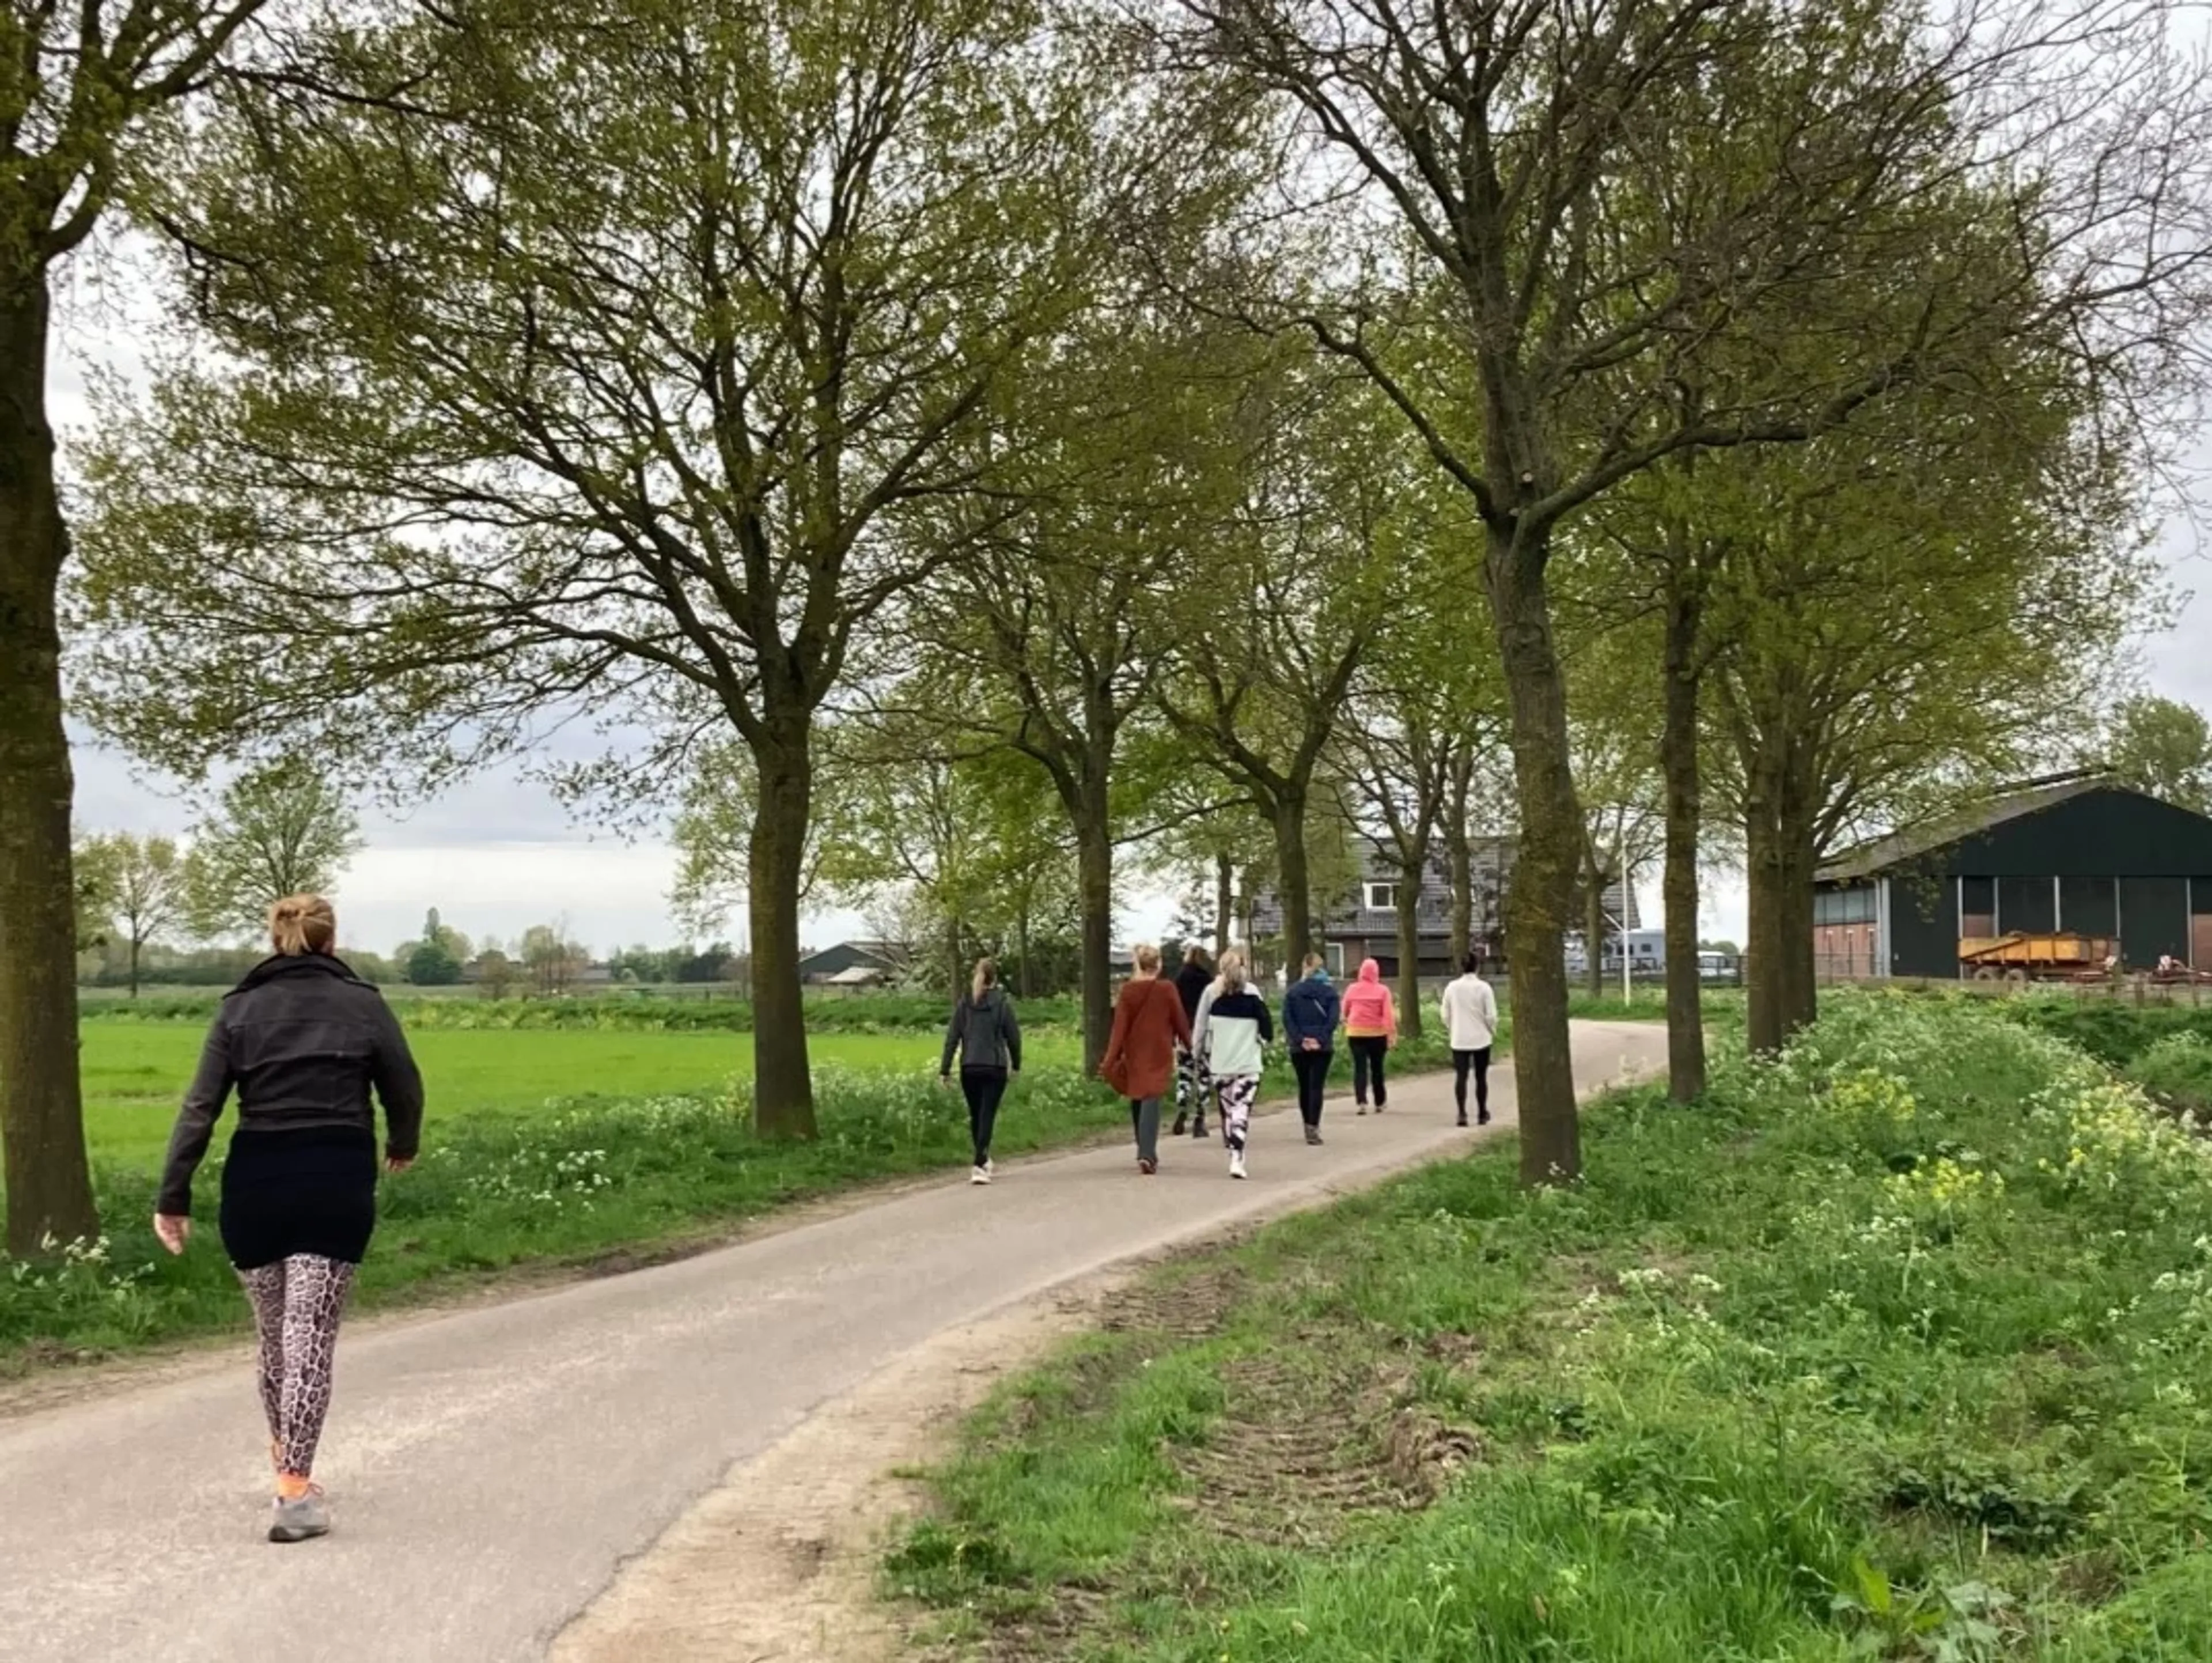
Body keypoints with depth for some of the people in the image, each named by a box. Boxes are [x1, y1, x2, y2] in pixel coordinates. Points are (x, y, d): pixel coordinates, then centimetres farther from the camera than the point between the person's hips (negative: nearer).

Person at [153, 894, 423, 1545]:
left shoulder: (240, 1008, 6)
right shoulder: (364, 1004, 4)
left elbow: (200, 1108, -1)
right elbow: (406, 1091, 8)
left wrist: (174, 1197, -1)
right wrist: (402, 1146, 28)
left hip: (256, 1182, 2)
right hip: (338, 1181, -2)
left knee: (275, 1332, 17)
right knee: (310, 1336, -3)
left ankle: (287, 1463, 32)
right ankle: (295, 1488, -12)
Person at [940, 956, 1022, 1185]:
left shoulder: (964, 1003, 3)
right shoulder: (1002, 1003, -4)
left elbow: (952, 1037, 2)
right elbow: (1014, 1036, 0)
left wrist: (945, 1070, 5)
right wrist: (1016, 1065, 14)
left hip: (969, 1068, 3)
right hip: (995, 1068, -3)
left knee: (975, 1116, 18)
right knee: (987, 1116, -4)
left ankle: (983, 1160, 33)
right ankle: (980, 1166, -15)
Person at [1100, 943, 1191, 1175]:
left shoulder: (1127, 990, -3)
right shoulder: (1166, 989, -8)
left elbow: (1119, 1026, -5)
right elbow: (1180, 1020, 0)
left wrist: (1111, 1059, -5)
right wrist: (1188, 1045, 16)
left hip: (1134, 1053, 3)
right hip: (1158, 1053, -2)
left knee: (1137, 1102, 17)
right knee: (1151, 1101, -5)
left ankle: (1146, 1153, 27)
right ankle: (1147, 1154, -20)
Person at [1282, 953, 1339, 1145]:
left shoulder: (1293, 991, 2)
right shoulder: (1330, 990, 0)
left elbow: (1287, 1019, -6)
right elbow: (1333, 1019, -9)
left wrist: (1300, 1040, -8)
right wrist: (1321, 1039, -11)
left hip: (1299, 1048, 1)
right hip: (1323, 1047, -1)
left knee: (1304, 1087, 13)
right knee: (1317, 1087, -3)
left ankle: (1309, 1126, 22)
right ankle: (1313, 1129, -13)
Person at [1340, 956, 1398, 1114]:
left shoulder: (1352, 989, 1)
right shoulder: (1383, 990, -4)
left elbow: (1345, 1010, 12)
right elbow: (1388, 1014, -9)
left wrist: (1346, 1022, 32)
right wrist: (1392, 1033, -9)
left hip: (1356, 1032, 0)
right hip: (1377, 1032, 0)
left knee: (1360, 1067, -2)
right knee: (1377, 1067, 12)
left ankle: (1361, 1102, -16)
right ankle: (1380, 1102, 22)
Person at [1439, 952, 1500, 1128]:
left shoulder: (1452, 988, -1)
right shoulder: (1483, 988, -9)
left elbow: (1446, 1016, 4)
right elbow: (1491, 1016, -9)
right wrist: (1493, 1033, 9)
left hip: (1459, 1040, 1)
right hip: (1481, 1039, -1)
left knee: (1461, 1076, 1)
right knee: (1481, 1077, 10)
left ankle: (1462, 1113, -12)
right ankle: (1482, 1114, 17)